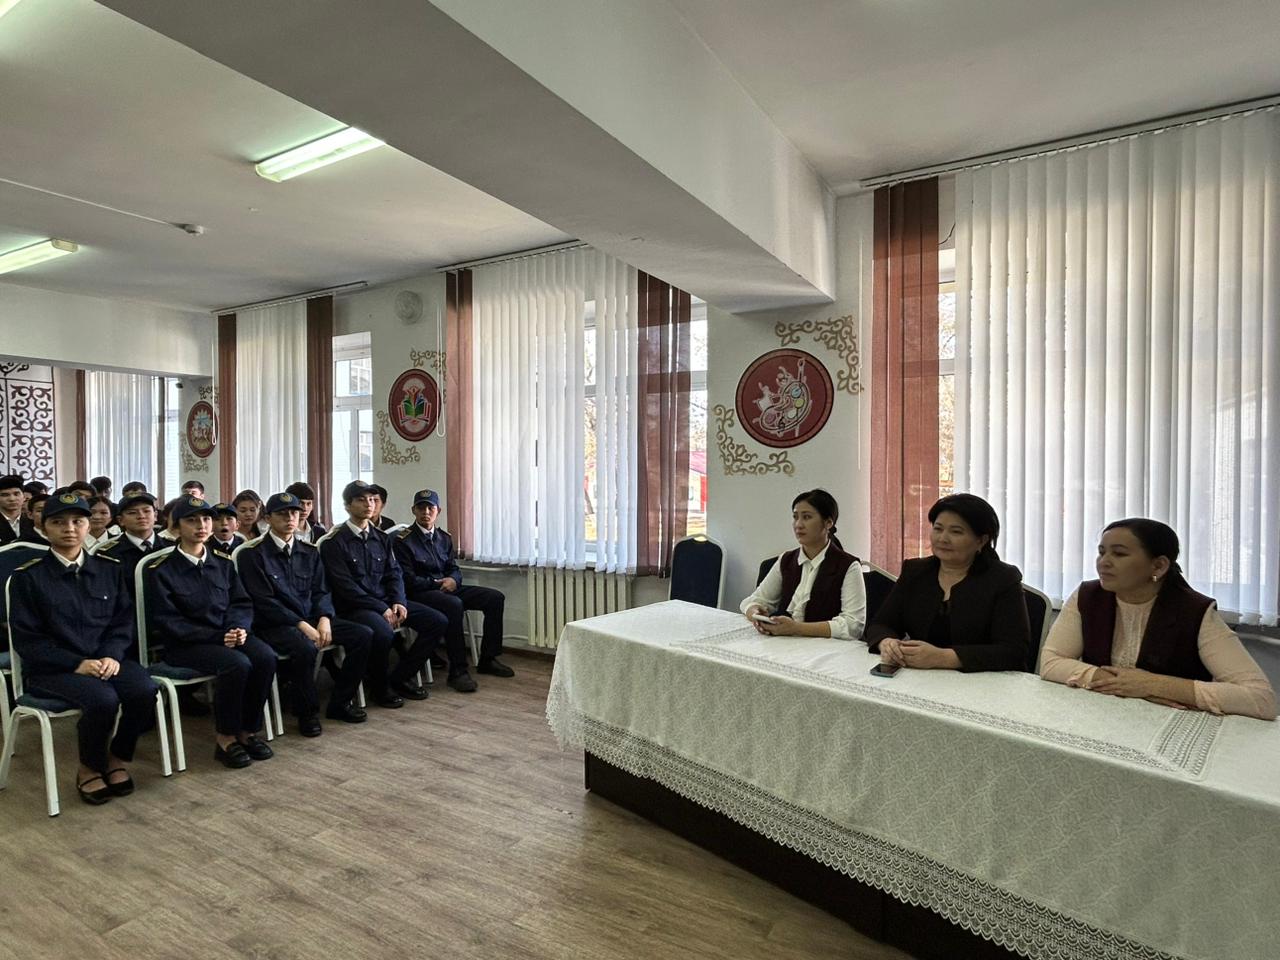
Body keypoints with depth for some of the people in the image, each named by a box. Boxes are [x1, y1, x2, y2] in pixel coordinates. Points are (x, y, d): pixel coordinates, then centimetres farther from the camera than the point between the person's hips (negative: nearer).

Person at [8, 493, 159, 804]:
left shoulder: (109, 569, 8)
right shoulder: (27, 576, -2)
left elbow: (123, 621, 7)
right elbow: (26, 639, -5)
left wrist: (112, 655, -13)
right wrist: (77, 664, -17)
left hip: (105, 659, 3)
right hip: (51, 667, -3)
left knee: (145, 690, -27)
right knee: (103, 698, -32)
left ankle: (117, 758, 0)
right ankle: (89, 768, -3)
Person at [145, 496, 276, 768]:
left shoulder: (223, 563, 10)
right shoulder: (161, 570, -4)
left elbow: (241, 603, 9)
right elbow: (166, 621, -10)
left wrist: (239, 628, -15)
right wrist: (216, 637, -19)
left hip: (228, 635, 5)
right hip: (184, 644, -4)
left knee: (266, 657, -25)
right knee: (237, 663, -32)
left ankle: (248, 730, -7)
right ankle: (225, 738, -11)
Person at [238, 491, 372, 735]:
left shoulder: (309, 552, 13)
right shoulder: (253, 554, -5)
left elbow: (321, 591, 10)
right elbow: (264, 602, -12)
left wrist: (324, 618, -11)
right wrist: (302, 625, -20)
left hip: (311, 617, 6)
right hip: (274, 624, -6)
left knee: (364, 635, -13)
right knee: (305, 648, -37)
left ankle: (340, 703, 2)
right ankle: (307, 712, -11)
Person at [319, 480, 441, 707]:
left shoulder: (380, 537, 14)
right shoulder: (334, 542, -6)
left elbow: (394, 573, 12)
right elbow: (345, 586, -13)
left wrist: (398, 602, -8)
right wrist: (381, 609, -18)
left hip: (386, 601, 7)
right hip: (354, 606, -7)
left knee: (438, 621, -8)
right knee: (383, 632, -38)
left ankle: (400, 677, 5)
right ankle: (379, 688, -8)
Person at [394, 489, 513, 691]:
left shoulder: (444, 537, 14)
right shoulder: (403, 540, -5)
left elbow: (454, 569, 14)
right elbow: (408, 579, -10)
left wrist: (452, 580, -10)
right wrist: (437, 583, -14)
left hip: (446, 588, 7)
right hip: (419, 593, -7)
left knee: (495, 597, -9)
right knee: (453, 604, -39)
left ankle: (487, 659, -1)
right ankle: (457, 671, -31)